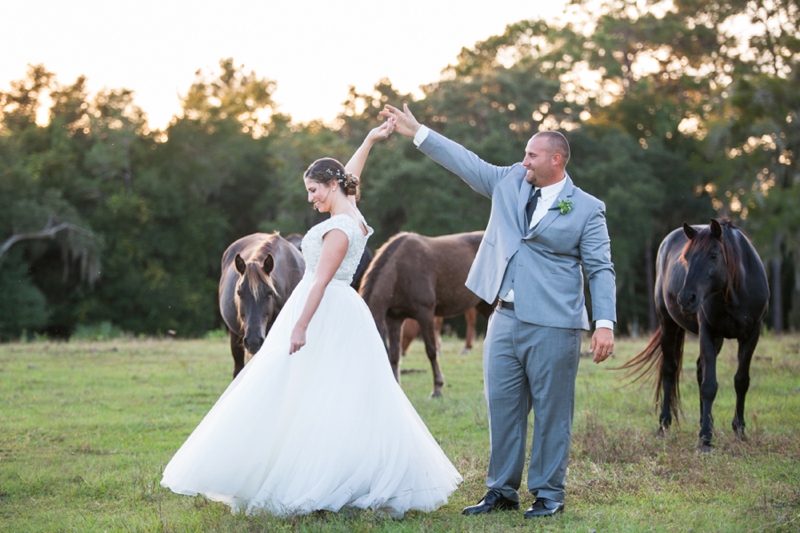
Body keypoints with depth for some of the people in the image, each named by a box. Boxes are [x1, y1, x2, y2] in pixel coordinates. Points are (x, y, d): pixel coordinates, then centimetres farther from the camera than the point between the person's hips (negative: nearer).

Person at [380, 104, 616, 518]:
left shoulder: (586, 209, -3)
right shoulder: (510, 182, 11)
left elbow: (601, 269, -6)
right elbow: (466, 162, 17)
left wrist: (605, 323, -15)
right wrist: (417, 132, 15)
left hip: (552, 327, -5)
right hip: (505, 319, 5)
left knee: (551, 411, 1)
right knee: (502, 405, 9)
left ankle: (548, 495, 12)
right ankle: (502, 490, 19)